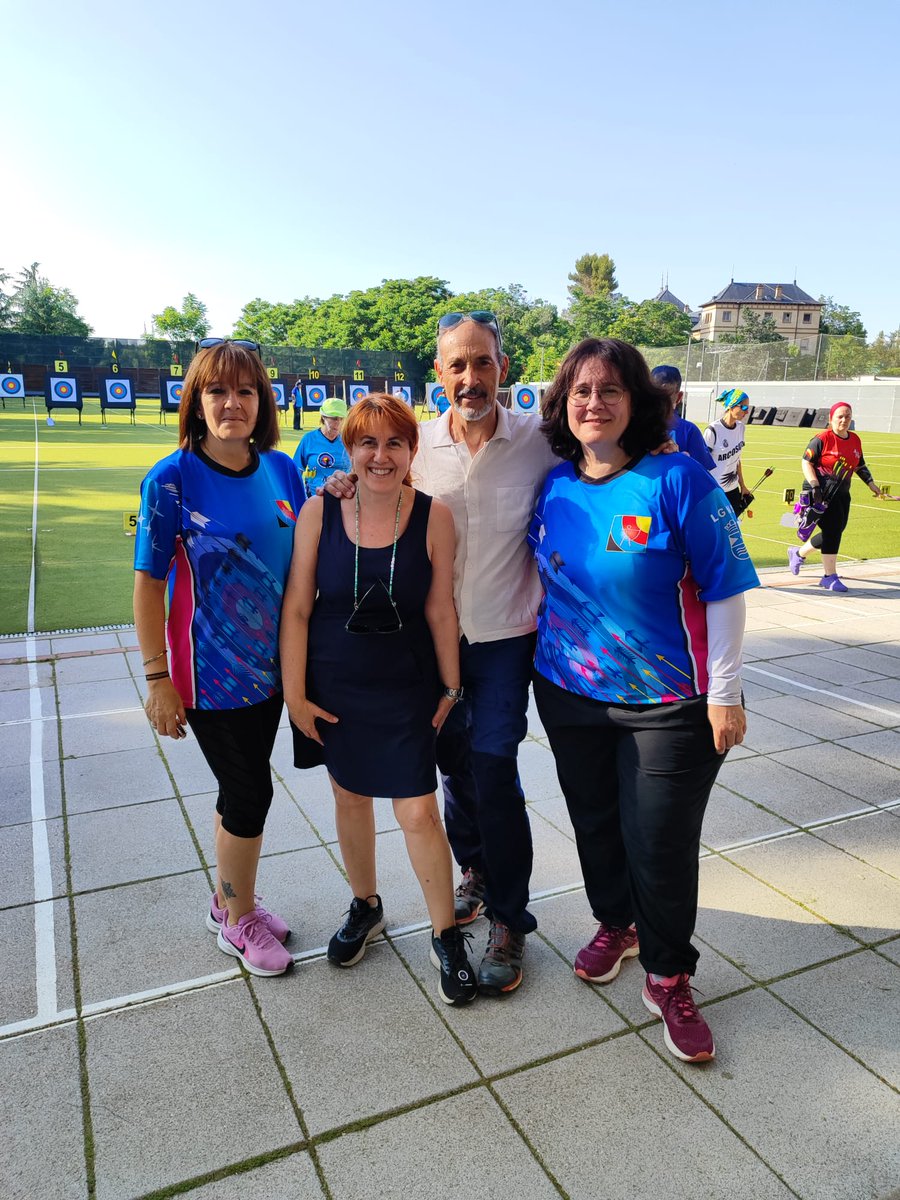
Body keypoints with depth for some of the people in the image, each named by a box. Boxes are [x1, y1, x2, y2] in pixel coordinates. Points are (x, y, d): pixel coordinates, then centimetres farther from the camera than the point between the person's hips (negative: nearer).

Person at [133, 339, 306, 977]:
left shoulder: (281, 469, -1)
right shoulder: (172, 480, -15)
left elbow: (301, 559, 11)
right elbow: (149, 582, -12)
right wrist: (158, 677, -12)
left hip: (271, 662, 5)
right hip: (213, 670, -5)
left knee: (243, 788, 19)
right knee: (250, 792, 5)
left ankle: (229, 901, 42)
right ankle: (239, 920, 31)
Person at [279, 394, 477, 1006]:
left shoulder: (433, 516, -11)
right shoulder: (320, 510, -9)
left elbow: (440, 611, -5)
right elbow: (297, 607, -6)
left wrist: (452, 687, 0)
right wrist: (294, 693, -6)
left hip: (407, 690, -2)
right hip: (334, 687, 2)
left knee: (418, 812, -1)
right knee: (351, 796, 17)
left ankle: (448, 937, 21)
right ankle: (366, 907, 43)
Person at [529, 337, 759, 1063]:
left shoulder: (676, 480, -15)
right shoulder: (554, 487, -1)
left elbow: (725, 587, -12)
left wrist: (724, 692, -13)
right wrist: (541, 659, 13)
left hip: (668, 701, -4)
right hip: (570, 694, 5)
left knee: (661, 844, 4)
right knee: (595, 823, 19)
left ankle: (668, 980, 29)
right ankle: (615, 925, 46)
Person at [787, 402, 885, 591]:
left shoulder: (855, 440, 10)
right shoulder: (823, 439, -10)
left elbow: (860, 465, 22)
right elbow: (806, 462, -10)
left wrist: (870, 483, 13)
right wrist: (814, 486, -19)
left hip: (842, 494, 7)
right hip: (821, 492, -7)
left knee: (835, 532, 9)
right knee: (832, 531, -12)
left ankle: (799, 553, 32)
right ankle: (830, 577, -2)